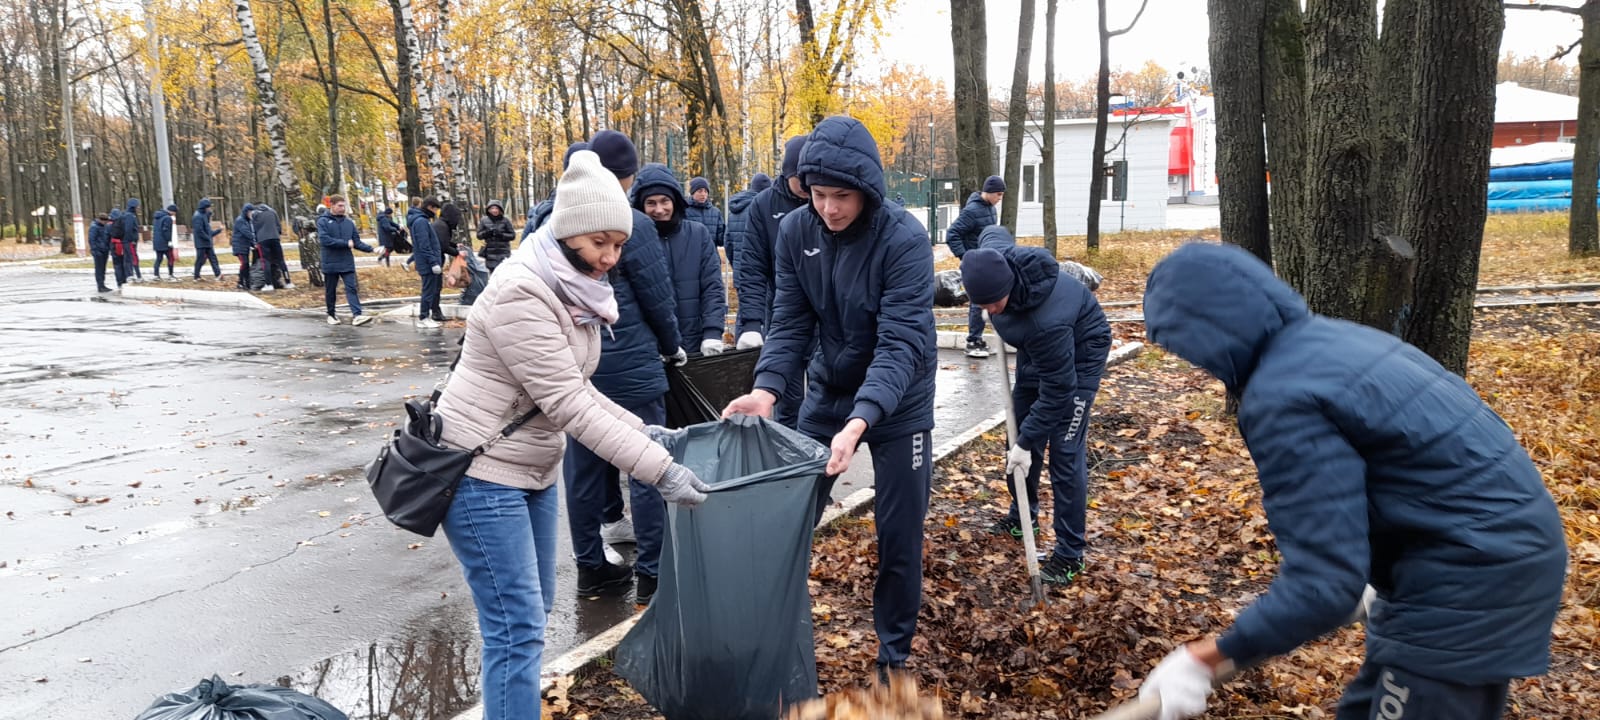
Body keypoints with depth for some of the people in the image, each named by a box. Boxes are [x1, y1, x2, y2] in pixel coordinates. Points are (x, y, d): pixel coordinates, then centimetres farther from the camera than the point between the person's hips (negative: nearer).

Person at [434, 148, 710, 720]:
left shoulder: (575, 291, 5)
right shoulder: (522, 293, -24)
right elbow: (567, 402, -28)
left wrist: (638, 429, 2)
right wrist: (658, 468, -29)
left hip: (533, 468, 9)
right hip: (482, 473, -9)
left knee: (535, 611, 17)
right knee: (517, 627, -7)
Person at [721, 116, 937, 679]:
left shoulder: (904, 239, -23)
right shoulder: (797, 231, -9)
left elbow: (901, 342, -30)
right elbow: (791, 323, -8)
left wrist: (860, 420, -43)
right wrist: (767, 389, -26)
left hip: (897, 404, -3)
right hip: (826, 394, 4)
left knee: (899, 536, 5)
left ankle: (894, 657, 25)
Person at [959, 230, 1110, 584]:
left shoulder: (1045, 320, -44)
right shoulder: (992, 259, -27)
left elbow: (1057, 390, -32)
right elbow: (994, 231, 1)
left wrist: (1026, 442, -24)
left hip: (1080, 352, -8)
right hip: (1036, 349, 8)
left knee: (1065, 451, -9)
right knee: (1020, 430, 13)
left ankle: (1070, 553, 1)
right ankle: (1023, 517, 32)